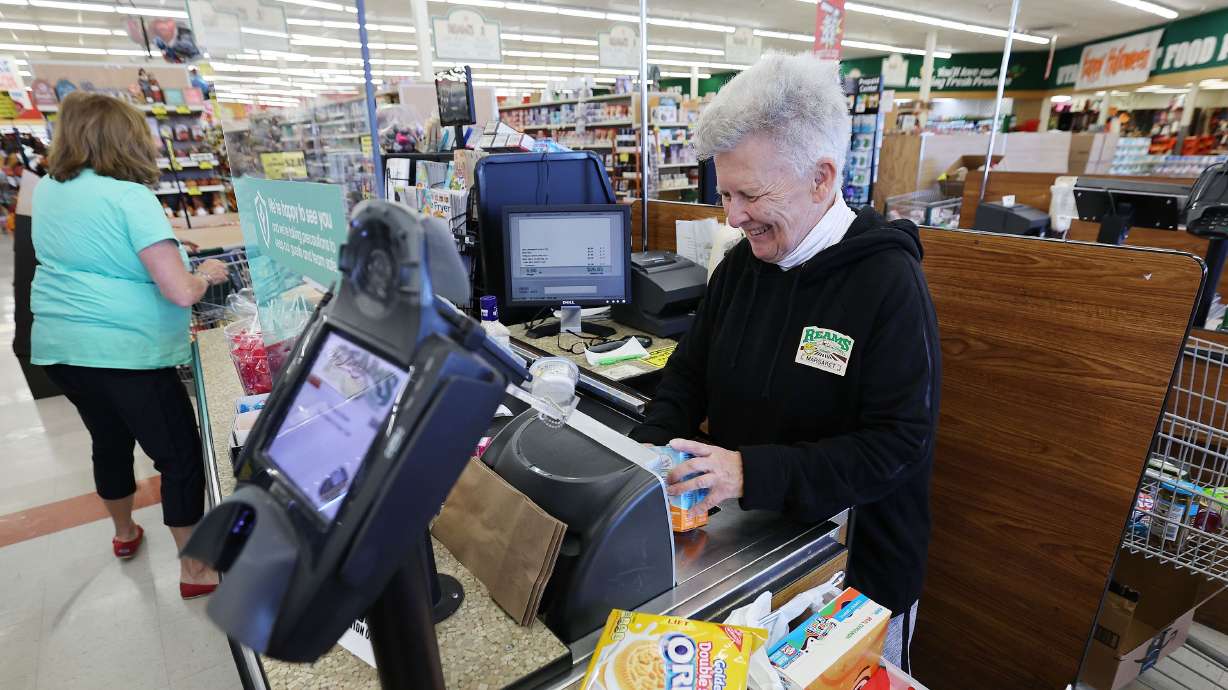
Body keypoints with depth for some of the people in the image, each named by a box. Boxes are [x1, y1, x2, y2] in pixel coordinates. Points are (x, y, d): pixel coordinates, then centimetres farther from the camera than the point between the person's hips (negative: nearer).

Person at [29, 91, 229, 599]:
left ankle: (124, 535, 47)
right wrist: (207, 274, -4)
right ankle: (194, 570, 13)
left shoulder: (47, 189, 8)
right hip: (126, 352, -8)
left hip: (59, 348, 8)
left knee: (109, 440, 26)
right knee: (181, 457, 4)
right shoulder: (130, 197, -17)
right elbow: (181, 293, -23)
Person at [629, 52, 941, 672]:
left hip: (854, 570, -4)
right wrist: (647, 455, -14)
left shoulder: (889, 282, -20)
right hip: (748, 546, 5)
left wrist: (753, 471, -33)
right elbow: (688, 377, 2)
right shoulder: (740, 266, -3)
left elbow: (899, 444, -24)